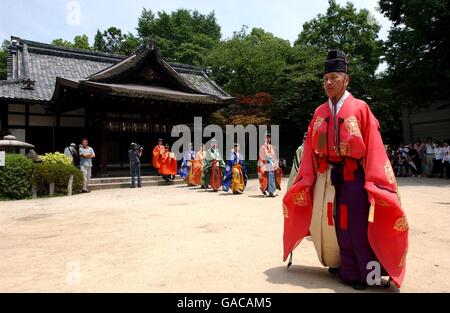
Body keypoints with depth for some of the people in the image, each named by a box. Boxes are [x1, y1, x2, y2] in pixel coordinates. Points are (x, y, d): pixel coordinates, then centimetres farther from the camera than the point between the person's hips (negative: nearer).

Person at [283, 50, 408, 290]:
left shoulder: (360, 108, -4)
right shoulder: (319, 113, 8)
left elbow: (373, 146, -9)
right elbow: (310, 148, 6)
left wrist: (373, 182, -14)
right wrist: (307, 178, 0)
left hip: (353, 176, -4)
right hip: (326, 177, 4)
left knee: (356, 226, 1)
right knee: (330, 222, 11)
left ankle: (359, 273, 17)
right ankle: (338, 264, 29)